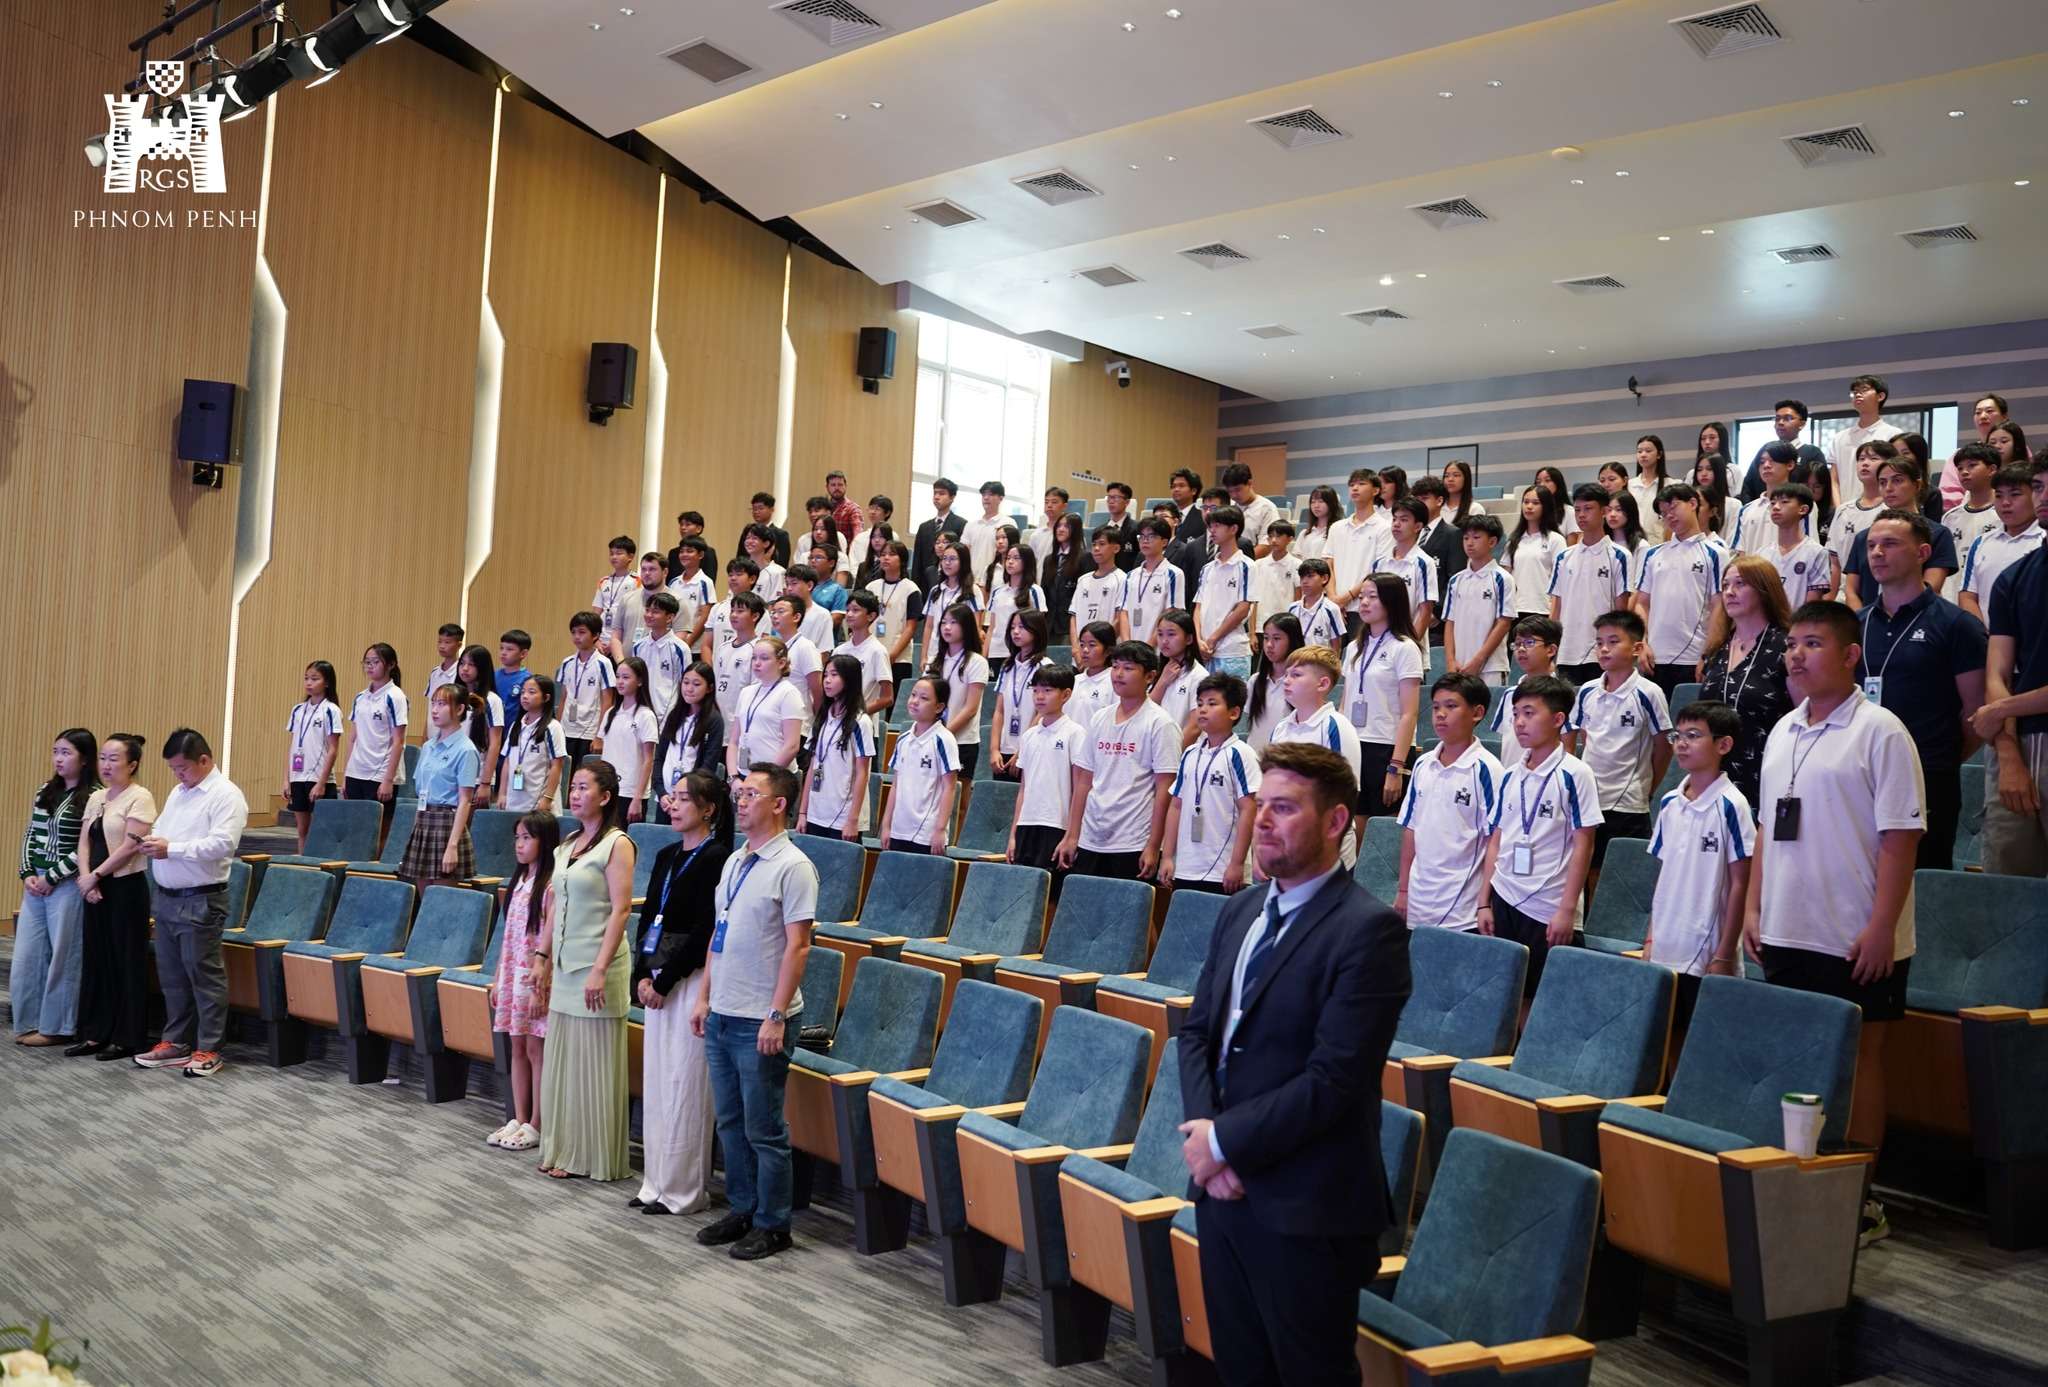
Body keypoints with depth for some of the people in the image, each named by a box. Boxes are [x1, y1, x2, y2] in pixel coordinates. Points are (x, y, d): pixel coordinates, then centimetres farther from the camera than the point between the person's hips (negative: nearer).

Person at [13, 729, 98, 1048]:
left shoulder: (94, 796, -10)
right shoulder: (45, 791, 12)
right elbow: (30, 834, 14)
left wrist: (51, 877, -13)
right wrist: (28, 874, 1)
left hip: (67, 885, -7)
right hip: (35, 882, 7)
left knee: (62, 956, 1)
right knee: (27, 954, 9)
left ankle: (57, 1027, 10)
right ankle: (30, 1023, 19)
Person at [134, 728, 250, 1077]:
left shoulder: (226, 795, -12)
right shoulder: (177, 792, 15)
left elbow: (222, 843, -21)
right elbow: (161, 827, 22)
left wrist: (171, 849, -21)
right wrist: (152, 841, -2)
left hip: (200, 901, -8)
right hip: (165, 896, 8)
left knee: (204, 975, -3)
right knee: (171, 974, 14)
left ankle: (208, 1050, 3)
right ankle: (176, 1042, 24)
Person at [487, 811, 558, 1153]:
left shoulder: (551, 885, -13)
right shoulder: (519, 880, 11)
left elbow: (550, 940, -16)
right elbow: (508, 935, 15)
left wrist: (539, 985, -19)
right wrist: (498, 978, 14)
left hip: (537, 977, -8)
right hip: (512, 974, 8)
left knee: (536, 1050, 0)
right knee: (517, 1049, 12)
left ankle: (535, 1126, 7)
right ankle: (518, 1120, 19)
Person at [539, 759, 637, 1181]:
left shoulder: (617, 844, -9)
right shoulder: (568, 845, 13)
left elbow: (620, 910, -15)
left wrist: (600, 969, -20)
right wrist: (546, 959, 15)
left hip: (594, 968, -7)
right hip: (564, 968, 7)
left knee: (593, 1062, 0)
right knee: (563, 1059, 12)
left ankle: (593, 1157, 9)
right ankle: (564, 1150, 22)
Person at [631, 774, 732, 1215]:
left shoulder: (717, 858, -12)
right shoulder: (667, 856, 13)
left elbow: (704, 931, -16)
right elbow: (648, 917, 13)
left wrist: (664, 981, -13)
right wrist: (642, 975, 1)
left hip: (692, 981, -8)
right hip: (659, 981, 8)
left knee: (684, 1086, -2)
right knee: (655, 1082, 12)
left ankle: (684, 1190, 8)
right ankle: (656, 1182, 23)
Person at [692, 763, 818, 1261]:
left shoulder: (792, 867, -14)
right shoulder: (734, 862, 12)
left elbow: (797, 946, -17)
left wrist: (776, 1016, -19)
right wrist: (705, 997, 14)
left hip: (760, 1022, -8)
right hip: (722, 1015, 8)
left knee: (763, 1128, 2)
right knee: (730, 1122, 17)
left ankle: (772, 1225, 15)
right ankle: (741, 1210, 30)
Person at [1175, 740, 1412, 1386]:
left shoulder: (1368, 930, -16)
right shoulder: (1240, 910, 9)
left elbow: (1333, 1079, -21)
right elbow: (1197, 1029, 10)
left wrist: (1227, 1141, -14)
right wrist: (1204, 1130, -7)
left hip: (1303, 1209, -7)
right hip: (1222, 1187, 7)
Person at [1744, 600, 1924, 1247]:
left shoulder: (1879, 732, -9)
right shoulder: (1783, 732, 11)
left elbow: (1902, 836, -12)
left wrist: (1881, 927, -17)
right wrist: (1754, 906, 11)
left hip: (1856, 940, -6)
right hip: (1786, 930, 6)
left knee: (1857, 1057, 3)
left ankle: (1860, 1200, 13)